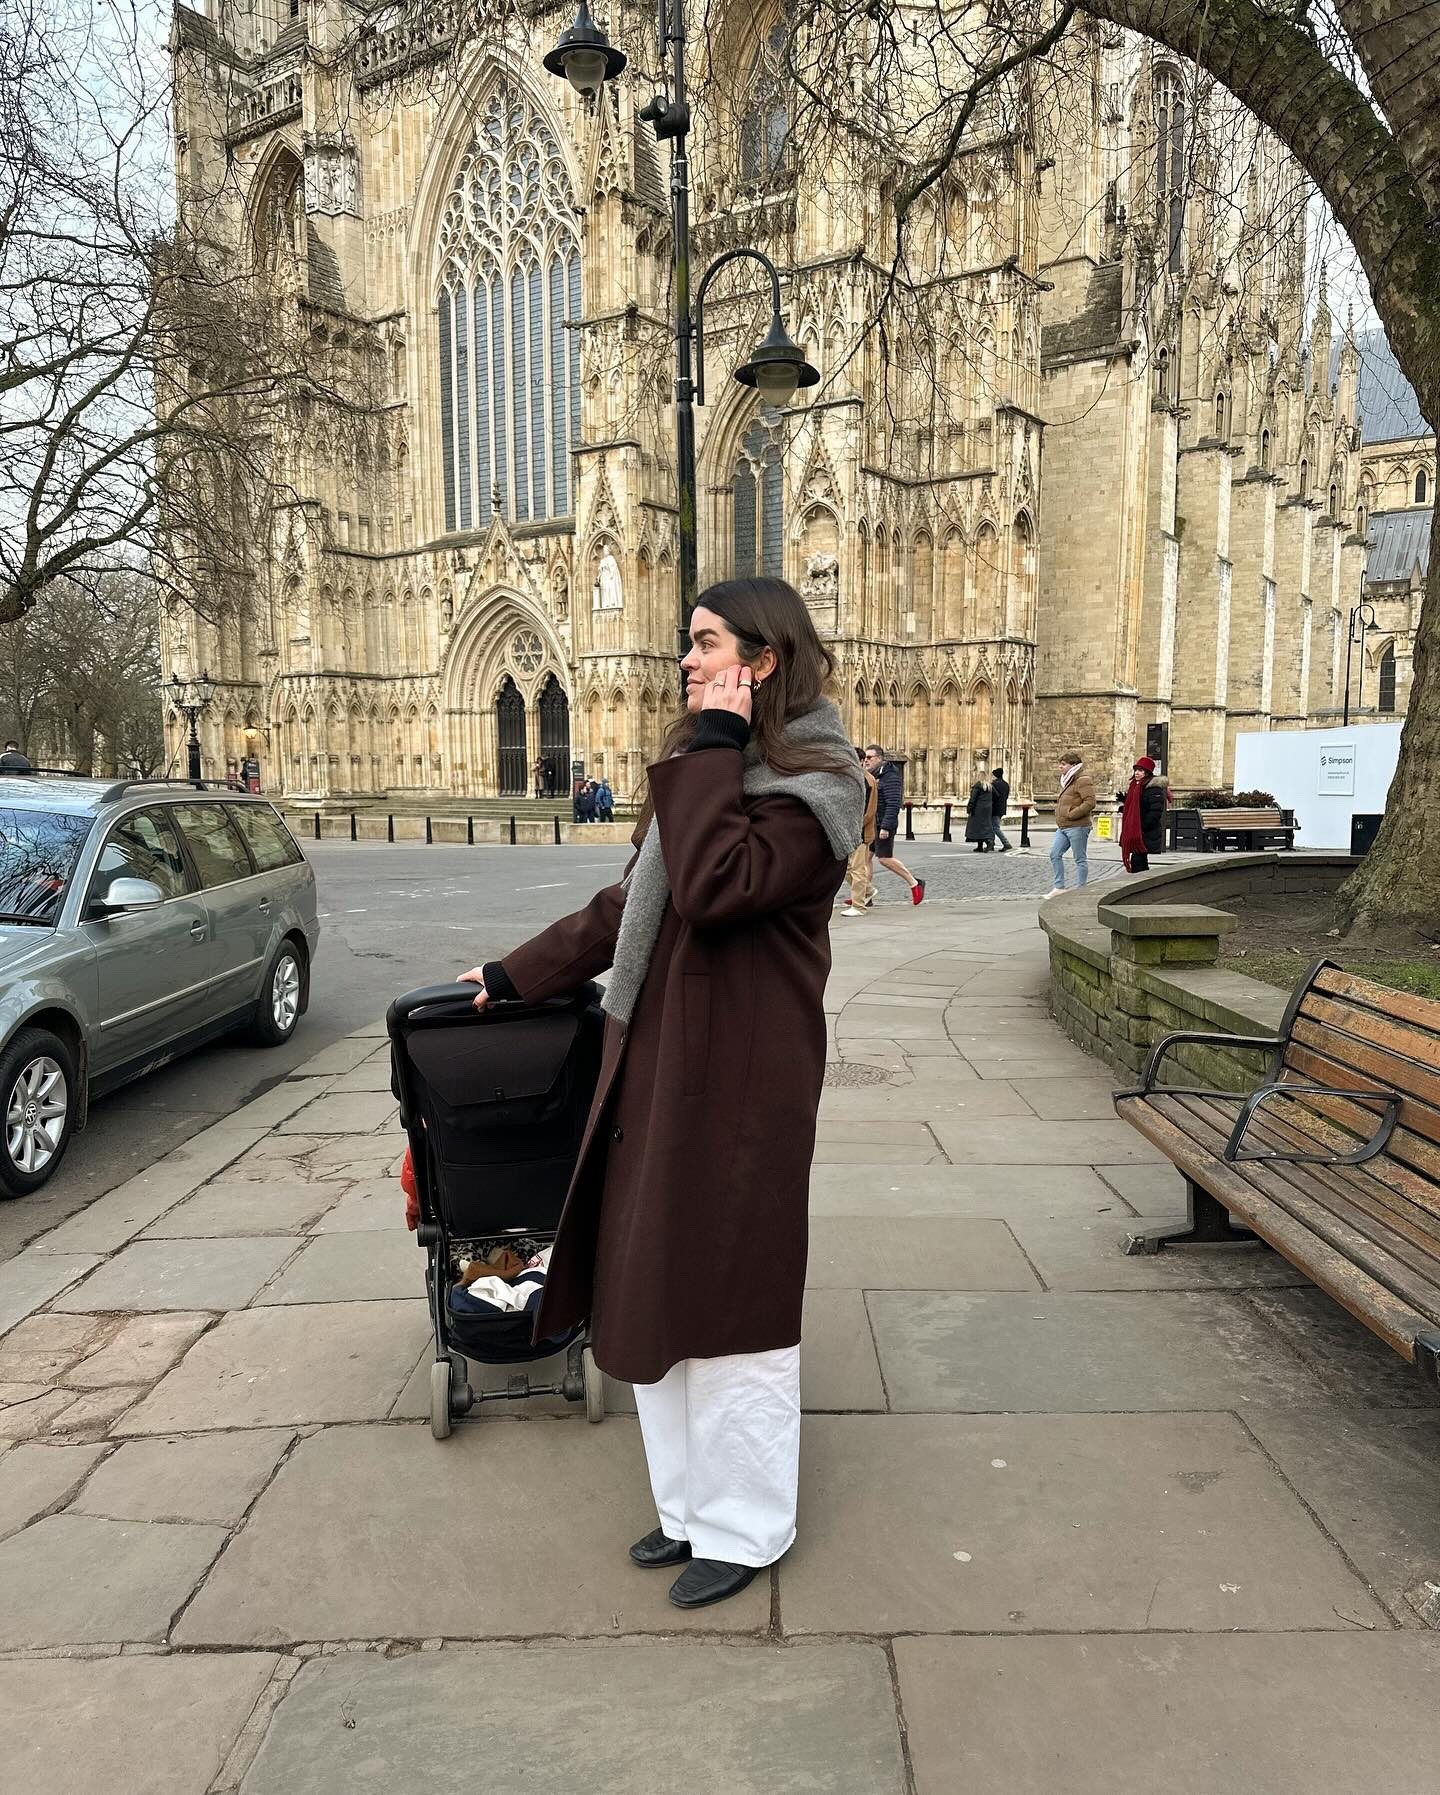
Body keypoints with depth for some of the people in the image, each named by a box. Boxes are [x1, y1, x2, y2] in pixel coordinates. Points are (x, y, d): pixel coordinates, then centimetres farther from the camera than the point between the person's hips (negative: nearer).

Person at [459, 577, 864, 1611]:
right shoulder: (717, 768, 16)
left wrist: (713, 747, -20)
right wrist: (517, 975, 22)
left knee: (724, 1297, 4)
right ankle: (691, 1504, 34)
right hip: (661, 1059, 9)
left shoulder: (811, 788, -12)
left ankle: (743, 1529, 26)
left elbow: (713, 887, -30)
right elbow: (633, 902, 20)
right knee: (655, 1287, 15)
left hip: (740, 1077, -9)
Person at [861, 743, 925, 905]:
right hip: (871, 824, 9)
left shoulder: (890, 777, -15)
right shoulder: (870, 775, 13)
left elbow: (893, 804, -21)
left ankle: (915, 883, 8)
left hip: (883, 825, -9)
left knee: (885, 858, -6)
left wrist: (886, 827, -26)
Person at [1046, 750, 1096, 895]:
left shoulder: (1083, 780, -13)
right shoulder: (1067, 780, 18)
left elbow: (1090, 802, -22)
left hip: (1077, 827, -10)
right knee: (1054, 854, 5)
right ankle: (1059, 887, 10)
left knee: (1080, 859, -1)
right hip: (1063, 827, 10)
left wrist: (1071, 814, -20)